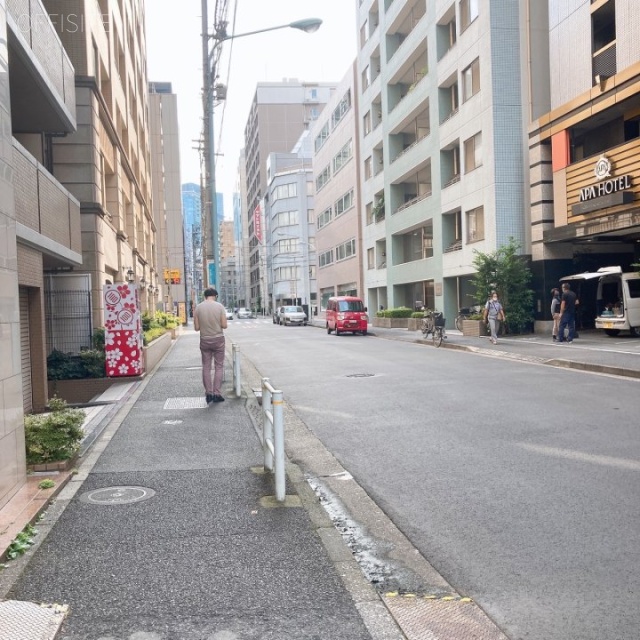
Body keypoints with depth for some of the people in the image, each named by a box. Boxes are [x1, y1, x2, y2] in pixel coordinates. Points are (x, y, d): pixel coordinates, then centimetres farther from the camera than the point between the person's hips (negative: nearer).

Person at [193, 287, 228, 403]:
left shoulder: (198, 308, -3)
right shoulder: (219, 306, -7)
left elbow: (196, 327, -2)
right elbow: (224, 325, -8)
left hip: (204, 340, 2)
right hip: (218, 339, -2)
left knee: (206, 367, 10)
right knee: (219, 366, 6)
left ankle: (208, 393, 8)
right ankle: (216, 394, 3)